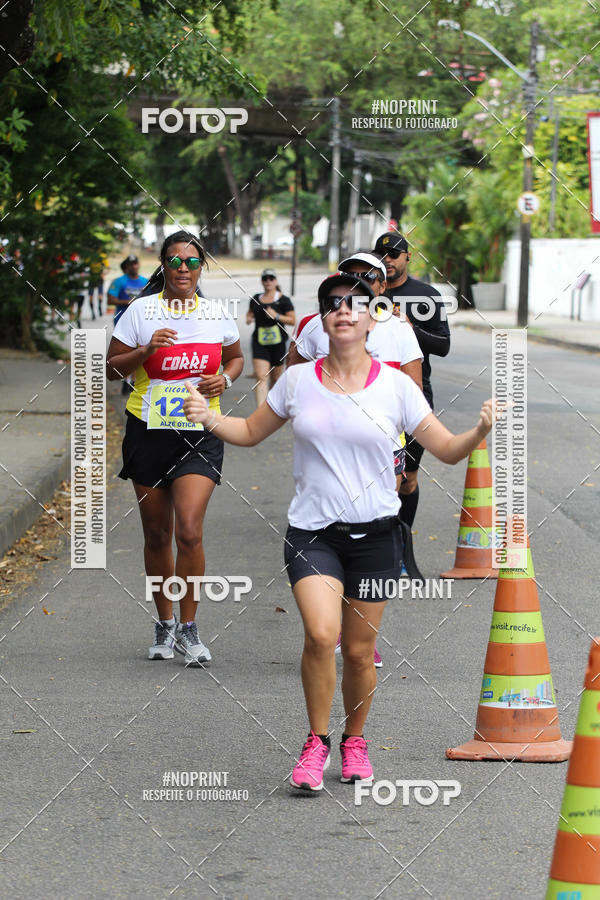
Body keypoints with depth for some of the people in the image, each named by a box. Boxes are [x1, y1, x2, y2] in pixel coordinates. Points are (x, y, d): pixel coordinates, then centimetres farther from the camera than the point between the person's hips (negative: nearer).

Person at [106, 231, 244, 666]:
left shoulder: (218, 315, 3)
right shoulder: (141, 311, -2)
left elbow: (236, 357, 20)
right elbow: (112, 368, 0)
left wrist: (225, 379, -1)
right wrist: (146, 350, -16)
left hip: (200, 435, 0)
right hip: (149, 433, 0)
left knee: (189, 531, -15)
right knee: (157, 534, 9)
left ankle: (189, 628, -2)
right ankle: (164, 624, 26)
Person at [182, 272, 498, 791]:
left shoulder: (395, 385, -2)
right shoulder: (298, 381, 2)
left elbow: (447, 449, 2)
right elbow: (251, 432, 15)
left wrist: (481, 431, -18)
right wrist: (208, 419, -3)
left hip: (375, 533, 0)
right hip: (312, 530, 0)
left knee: (359, 650, 6)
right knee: (321, 634, -20)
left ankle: (354, 740, 31)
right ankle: (317, 742, -2)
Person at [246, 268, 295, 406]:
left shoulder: (283, 300, 0)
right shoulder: (256, 299, 10)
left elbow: (292, 320, -3)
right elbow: (250, 313, 26)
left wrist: (276, 316, -15)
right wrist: (249, 318, 2)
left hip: (278, 342, -1)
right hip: (259, 342, 1)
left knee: (275, 378, 10)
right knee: (261, 376, -13)